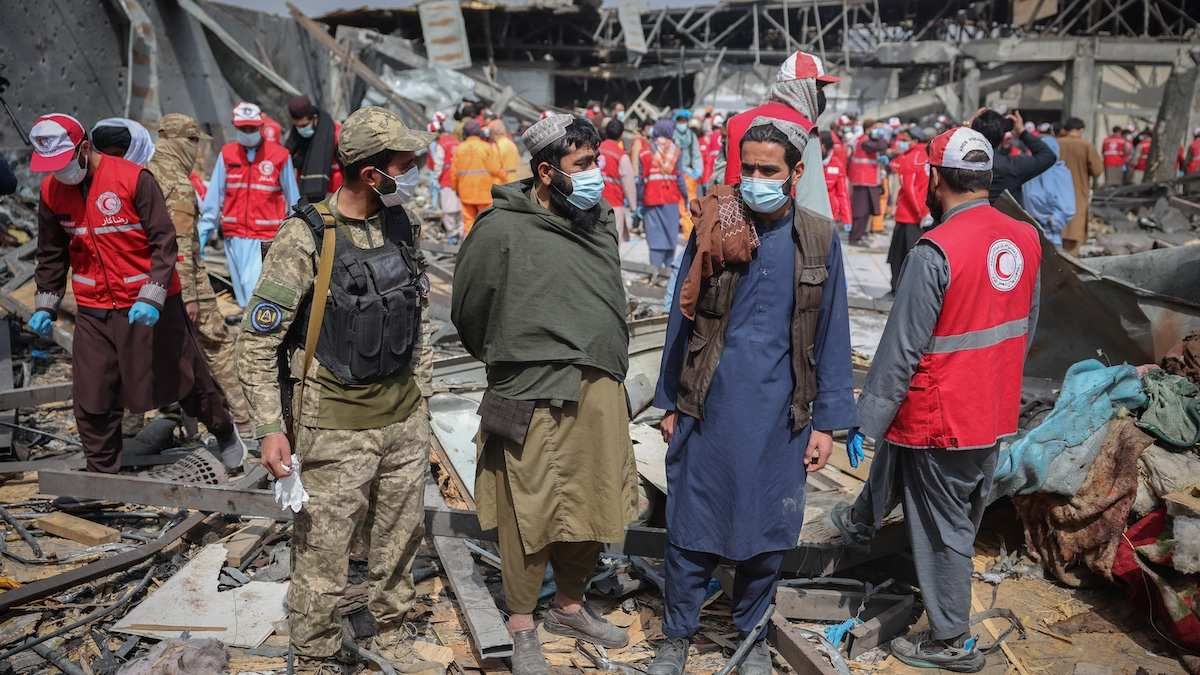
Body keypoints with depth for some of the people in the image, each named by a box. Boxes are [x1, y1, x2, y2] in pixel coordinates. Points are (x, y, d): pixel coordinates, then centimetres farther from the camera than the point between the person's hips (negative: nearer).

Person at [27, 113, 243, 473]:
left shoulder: (133, 179, -16)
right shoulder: (51, 191, 2)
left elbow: (164, 241, -15)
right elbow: (52, 255, 14)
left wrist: (151, 297, -23)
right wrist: (45, 304, 9)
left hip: (150, 307, -4)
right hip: (93, 311, 4)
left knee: (185, 375, 11)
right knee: (91, 401, 4)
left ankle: (224, 430, 35)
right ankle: (101, 473, 20)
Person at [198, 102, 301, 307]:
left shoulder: (279, 155, -2)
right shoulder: (227, 154, 7)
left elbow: (293, 200, 3)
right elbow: (214, 196, 7)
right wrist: (204, 230, 3)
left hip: (267, 237, -4)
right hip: (234, 236, 4)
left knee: (254, 287, -13)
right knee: (242, 288, 10)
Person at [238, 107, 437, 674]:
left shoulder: (398, 223, 3)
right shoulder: (306, 238, -16)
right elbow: (256, 343, -13)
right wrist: (271, 429, -18)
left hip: (404, 413, 6)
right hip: (337, 424, -6)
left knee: (400, 538, 19)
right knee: (323, 554, 4)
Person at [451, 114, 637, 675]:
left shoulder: (600, 219, 8)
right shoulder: (502, 229, -11)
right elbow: (469, 312, 3)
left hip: (600, 391, 6)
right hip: (535, 397, -6)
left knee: (594, 509, 16)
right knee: (530, 514, 4)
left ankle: (570, 607, 38)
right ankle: (522, 629, 25)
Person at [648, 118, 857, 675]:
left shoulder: (819, 239, -1)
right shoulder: (713, 228, -3)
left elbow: (831, 333, 3)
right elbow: (682, 317, 4)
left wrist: (827, 421, 1)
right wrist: (670, 403, 6)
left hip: (778, 414, 1)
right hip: (708, 406, 0)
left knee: (768, 530, 12)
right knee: (690, 526, 7)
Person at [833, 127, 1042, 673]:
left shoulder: (935, 251, -24)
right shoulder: (1026, 239, -1)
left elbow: (900, 351, -20)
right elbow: (1026, 329, 11)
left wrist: (864, 420, -10)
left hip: (941, 417, -7)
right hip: (995, 414, 7)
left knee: (944, 529, 9)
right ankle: (860, 524, 55)